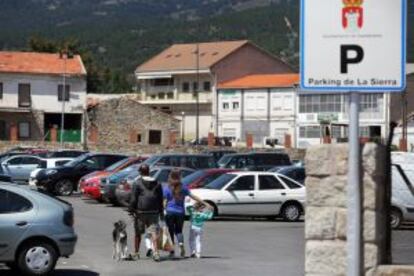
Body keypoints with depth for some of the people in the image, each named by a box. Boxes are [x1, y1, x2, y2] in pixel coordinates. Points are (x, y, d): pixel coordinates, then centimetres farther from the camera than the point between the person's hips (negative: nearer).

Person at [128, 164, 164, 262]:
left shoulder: (138, 183, -6)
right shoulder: (157, 184, 8)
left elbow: (133, 198, -9)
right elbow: (160, 199, 12)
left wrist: (131, 210, -4)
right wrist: (161, 212, 18)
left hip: (140, 212, -3)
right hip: (154, 212, 3)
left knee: (138, 233, 9)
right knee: (154, 232, -3)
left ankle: (136, 253, 18)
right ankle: (155, 251, -19)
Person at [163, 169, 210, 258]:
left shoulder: (166, 188, -4)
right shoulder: (183, 188, 3)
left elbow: (164, 202, -7)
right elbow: (194, 197, 5)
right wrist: (205, 203, 10)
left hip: (170, 212, -2)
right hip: (180, 212, 2)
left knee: (170, 231, 8)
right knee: (179, 231, 14)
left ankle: (172, 250, 6)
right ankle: (181, 245, -11)